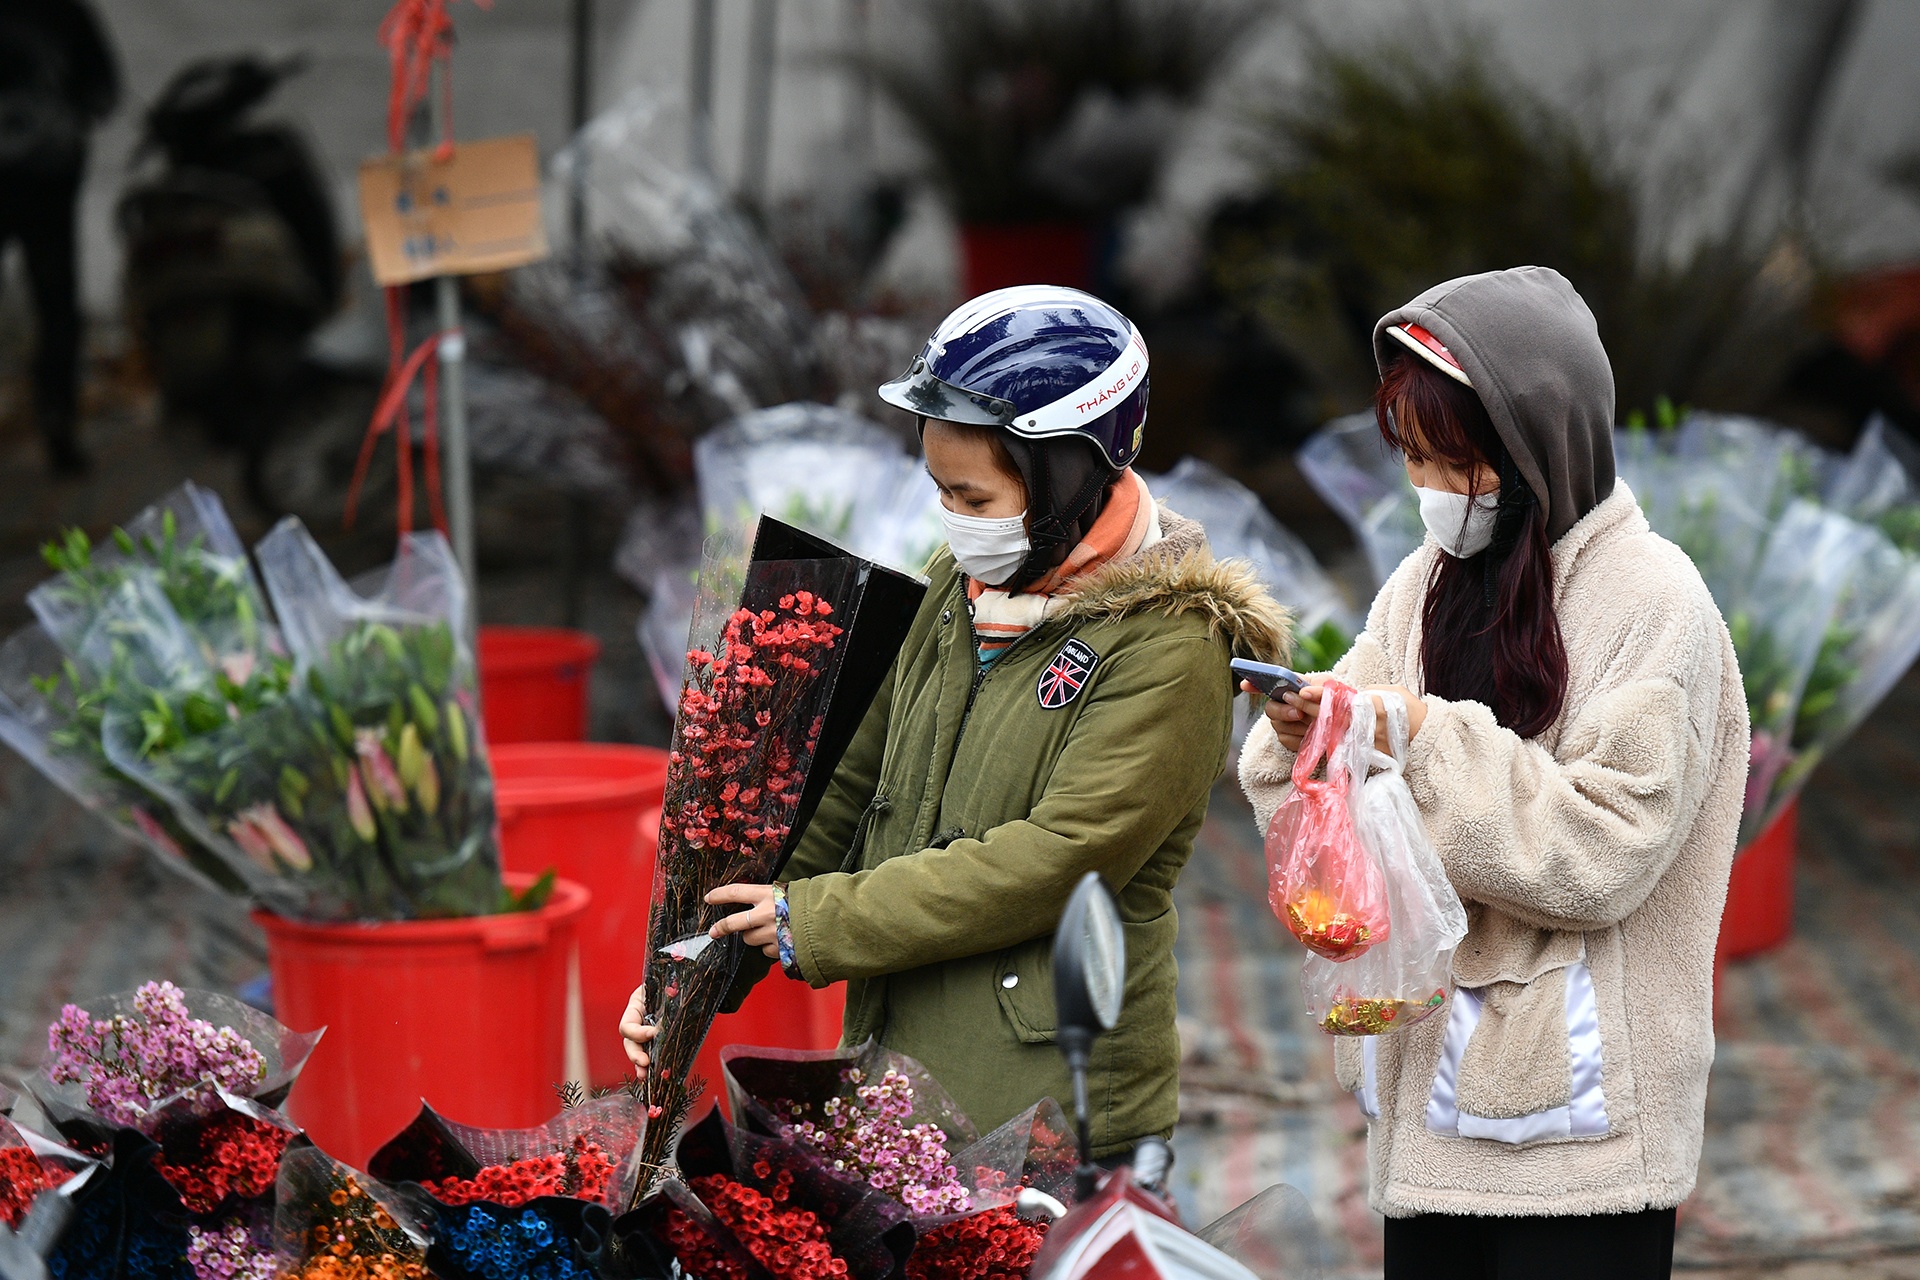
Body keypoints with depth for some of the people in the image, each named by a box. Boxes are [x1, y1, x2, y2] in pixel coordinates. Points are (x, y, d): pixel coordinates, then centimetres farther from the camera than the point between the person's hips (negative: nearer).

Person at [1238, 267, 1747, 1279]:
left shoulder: (1650, 597, -8)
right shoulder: (1424, 588, 10)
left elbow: (1603, 856, -17)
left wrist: (1432, 741, -19)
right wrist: (1306, 739, -12)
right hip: (1427, 1086, 6)